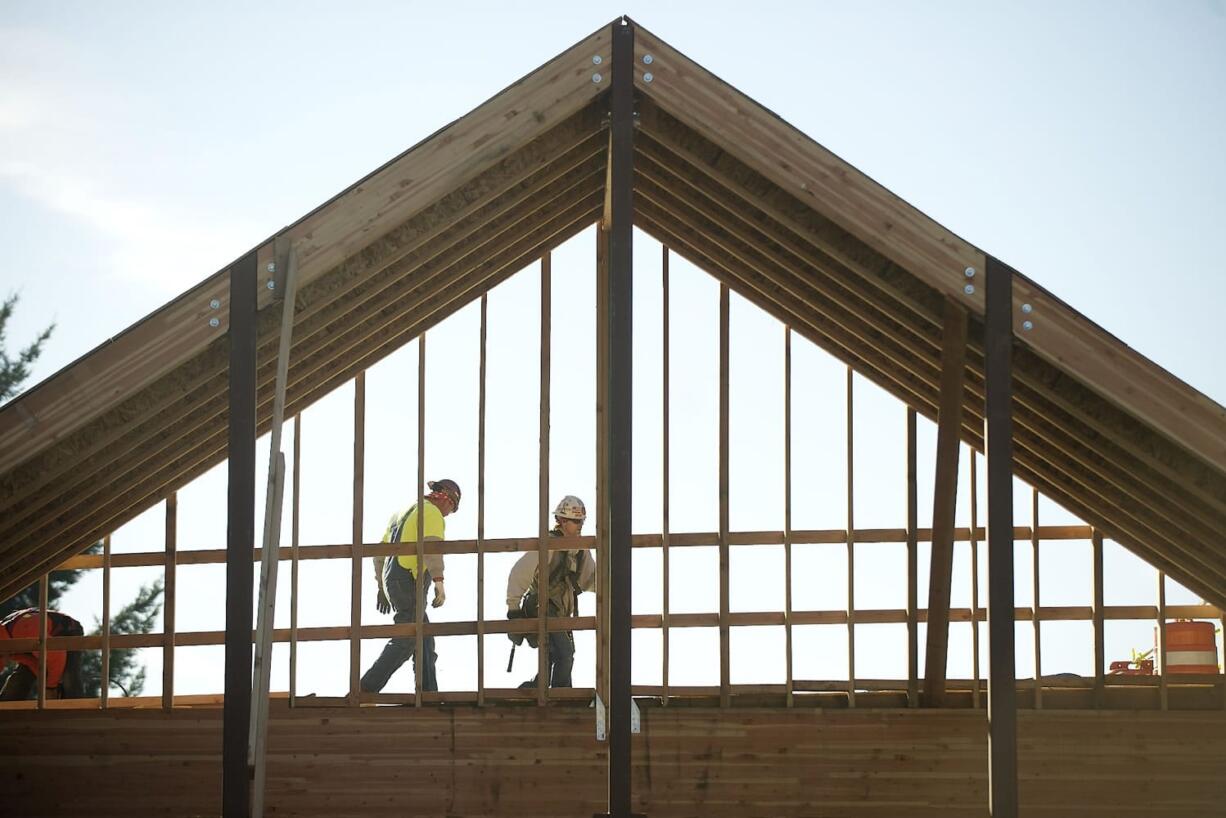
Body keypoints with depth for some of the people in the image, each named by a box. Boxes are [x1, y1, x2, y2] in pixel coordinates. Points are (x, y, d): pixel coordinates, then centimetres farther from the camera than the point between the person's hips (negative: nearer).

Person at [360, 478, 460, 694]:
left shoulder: (402, 513, 22)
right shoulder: (432, 513, -7)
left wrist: (382, 586, 32)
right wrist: (439, 582, -31)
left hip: (392, 580, 9)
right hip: (410, 582, -9)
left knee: (425, 641, 11)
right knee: (405, 642, -10)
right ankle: (366, 690, -17)